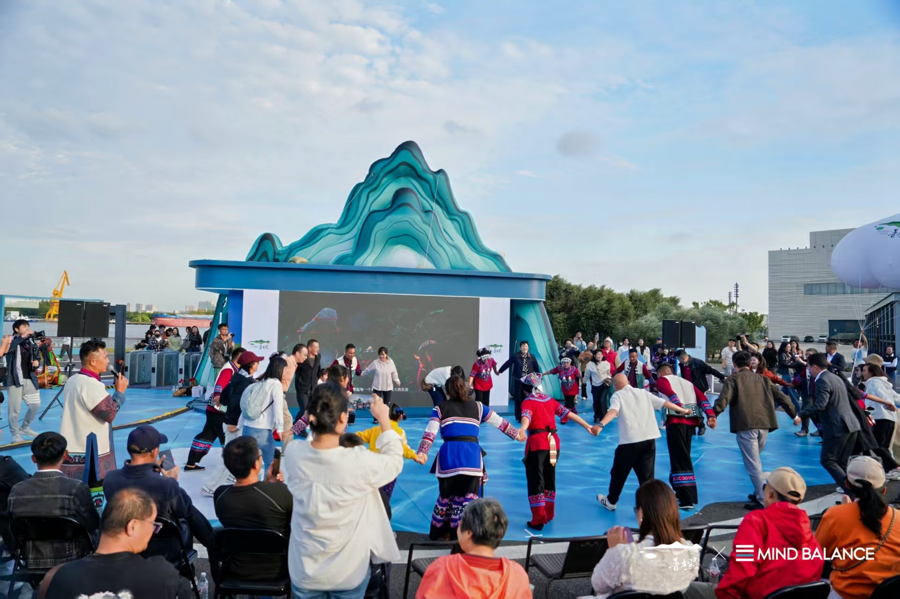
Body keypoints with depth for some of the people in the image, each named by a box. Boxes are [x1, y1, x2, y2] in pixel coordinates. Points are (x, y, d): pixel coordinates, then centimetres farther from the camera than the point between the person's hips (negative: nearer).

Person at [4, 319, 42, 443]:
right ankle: (15, 434, 11)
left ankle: (24, 428, 29)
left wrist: (37, 363, 0)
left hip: (29, 379, 6)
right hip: (15, 379, -6)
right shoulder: (12, 341, -2)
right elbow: (6, 349, -26)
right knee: (14, 408, -3)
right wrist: (23, 336, -31)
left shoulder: (32, 343, 14)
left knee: (35, 405, 8)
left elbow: (38, 359, 24)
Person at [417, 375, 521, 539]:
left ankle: (440, 531, 27)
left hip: (449, 455, 0)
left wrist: (422, 452, -8)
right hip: (472, 455, 0)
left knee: (446, 496, 16)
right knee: (468, 498, 6)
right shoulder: (477, 407, 18)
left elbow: (430, 433, 1)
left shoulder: (440, 409, 13)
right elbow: (500, 423, 25)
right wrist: (516, 434, 37)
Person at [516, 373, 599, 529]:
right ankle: (548, 513, 30)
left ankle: (539, 519, -2)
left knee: (535, 480, 0)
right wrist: (587, 426, 9)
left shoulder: (528, 402, -3)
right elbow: (568, 413, 8)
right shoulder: (550, 400, 14)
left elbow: (526, 416, -24)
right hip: (553, 442, 6)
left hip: (537, 443, -6)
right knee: (549, 478, 19)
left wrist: (522, 429, -44)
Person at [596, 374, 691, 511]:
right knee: (646, 475, 9)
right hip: (649, 439, 4)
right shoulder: (643, 393, 16)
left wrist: (601, 424, -35)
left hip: (629, 441, -4)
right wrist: (683, 410, 34)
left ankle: (611, 501, 30)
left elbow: (613, 411, -20)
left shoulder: (618, 395, 1)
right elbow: (665, 403, 20)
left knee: (619, 473, 14)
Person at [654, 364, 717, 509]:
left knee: (679, 457, -6)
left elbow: (670, 393, -11)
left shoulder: (662, 380, 11)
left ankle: (687, 500, -10)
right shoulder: (686, 382, 29)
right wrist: (710, 415, 0)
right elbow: (702, 397, 12)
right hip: (691, 420, 6)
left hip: (676, 420, -6)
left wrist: (680, 407, -28)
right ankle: (682, 492, 31)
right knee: (683, 456, 20)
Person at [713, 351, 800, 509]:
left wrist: (714, 414, -18)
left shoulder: (733, 379, 4)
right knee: (755, 461, 23)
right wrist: (794, 414, 32)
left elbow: (724, 398, -13)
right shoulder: (761, 379, 20)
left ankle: (763, 500, -6)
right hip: (764, 424, 6)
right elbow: (781, 396, 22)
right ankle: (759, 493, 28)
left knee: (753, 464, -3)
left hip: (746, 425, -6)